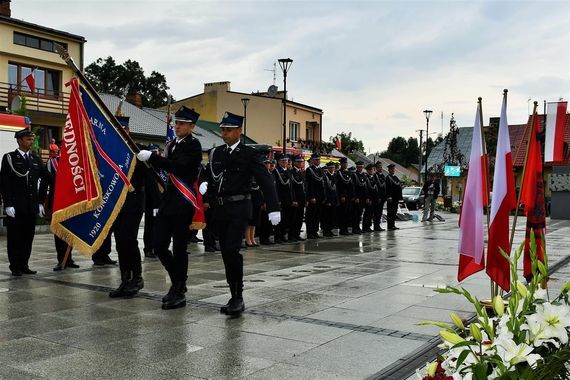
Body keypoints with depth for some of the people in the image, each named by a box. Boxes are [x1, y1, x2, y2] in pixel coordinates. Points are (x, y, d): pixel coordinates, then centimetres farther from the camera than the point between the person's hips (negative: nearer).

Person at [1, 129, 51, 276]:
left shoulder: (36, 159, 12)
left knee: (28, 237, 8)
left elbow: (46, 178, 17)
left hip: (32, 207, 4)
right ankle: (15, 266, 11)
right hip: (15, 207, -4)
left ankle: (24, 265, 17)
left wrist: (41, 202, 12)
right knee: (14, 237, 2)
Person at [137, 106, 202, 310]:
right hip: (167, 202, 8)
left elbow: (178, 166, -23)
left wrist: (151, 157, -25)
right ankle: (178, 282, 27)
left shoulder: (193, 145, -7)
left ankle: (179, 293, 11)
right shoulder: (172, 144, 17)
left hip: (182, 205, -8)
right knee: (159, 246, 7)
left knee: (179, 249, -1)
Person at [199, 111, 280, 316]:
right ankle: (234, 298, 18)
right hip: (221, 209, 6)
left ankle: (239, 297, -7)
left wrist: (273, 208, -16)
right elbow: (212, 177, 17)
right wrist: (205, 185, -6)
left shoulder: (250, 153, -4)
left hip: (239, 209, -6)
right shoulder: (216, 153, 12)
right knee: (226, 253, 8)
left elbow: (265, 181, -9)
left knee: (232, 249, -18)